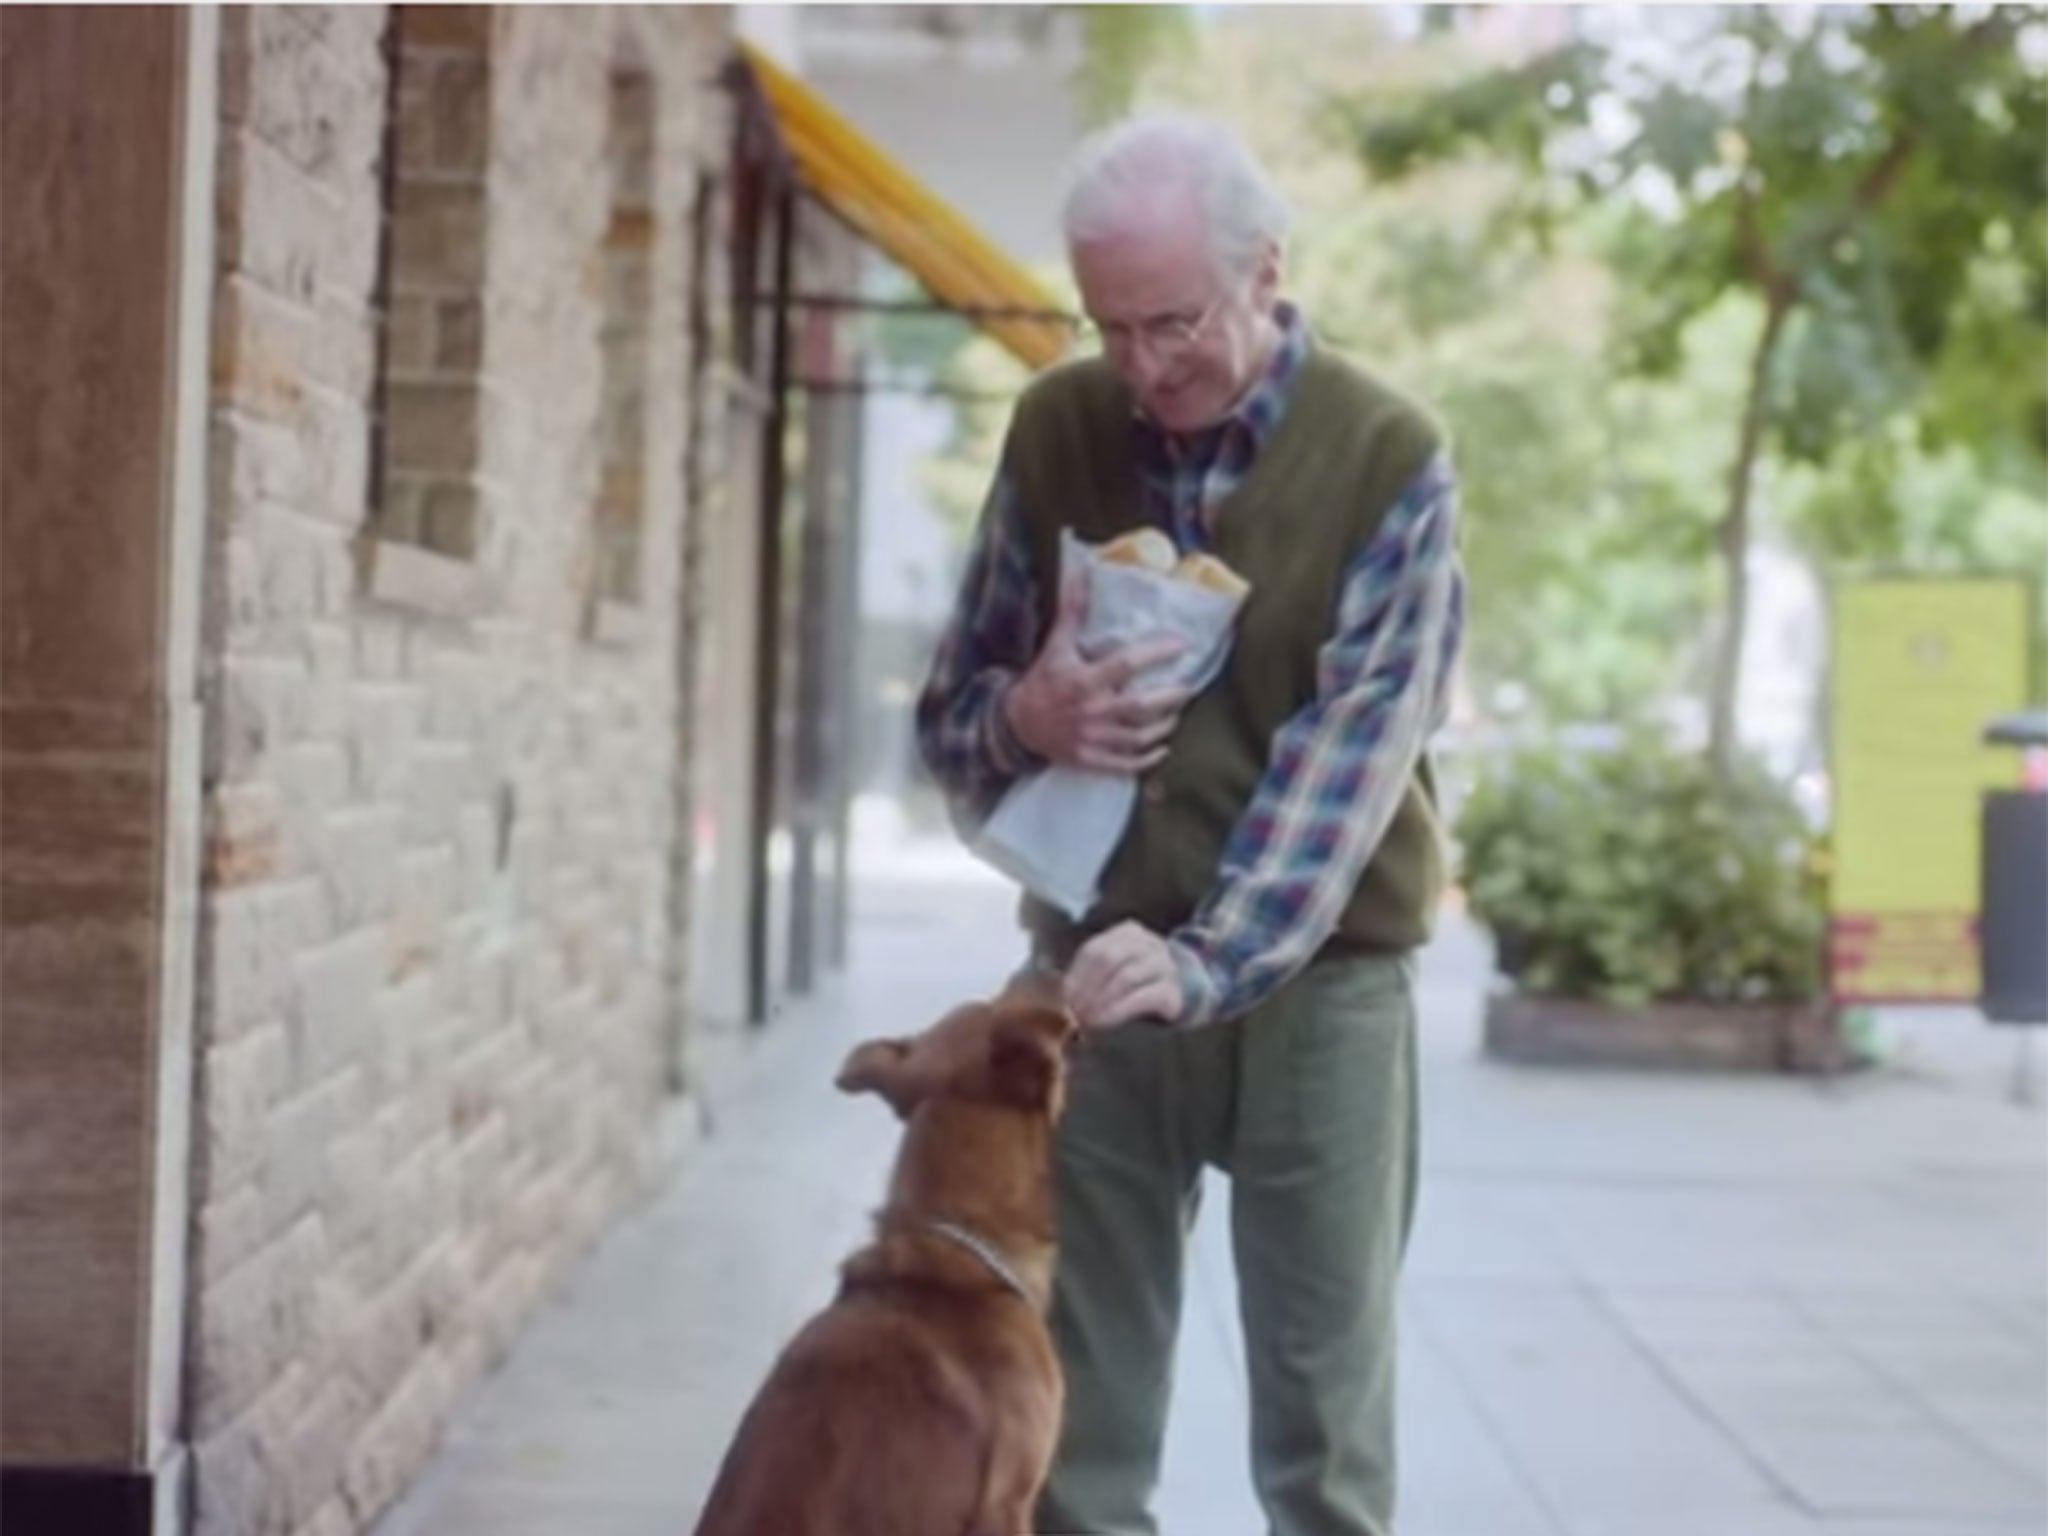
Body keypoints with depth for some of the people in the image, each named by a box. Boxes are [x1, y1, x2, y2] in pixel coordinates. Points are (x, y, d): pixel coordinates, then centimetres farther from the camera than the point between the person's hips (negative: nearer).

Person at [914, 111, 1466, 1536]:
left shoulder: (1389, 457, -8)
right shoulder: (1057, 430, 2)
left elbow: (1350, 750, -17)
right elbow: (949, 714, 8)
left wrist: (1209, 960, -31)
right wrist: (1025, 719, -16)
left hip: (1315, 982, -3)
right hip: (1095, 969, 3)